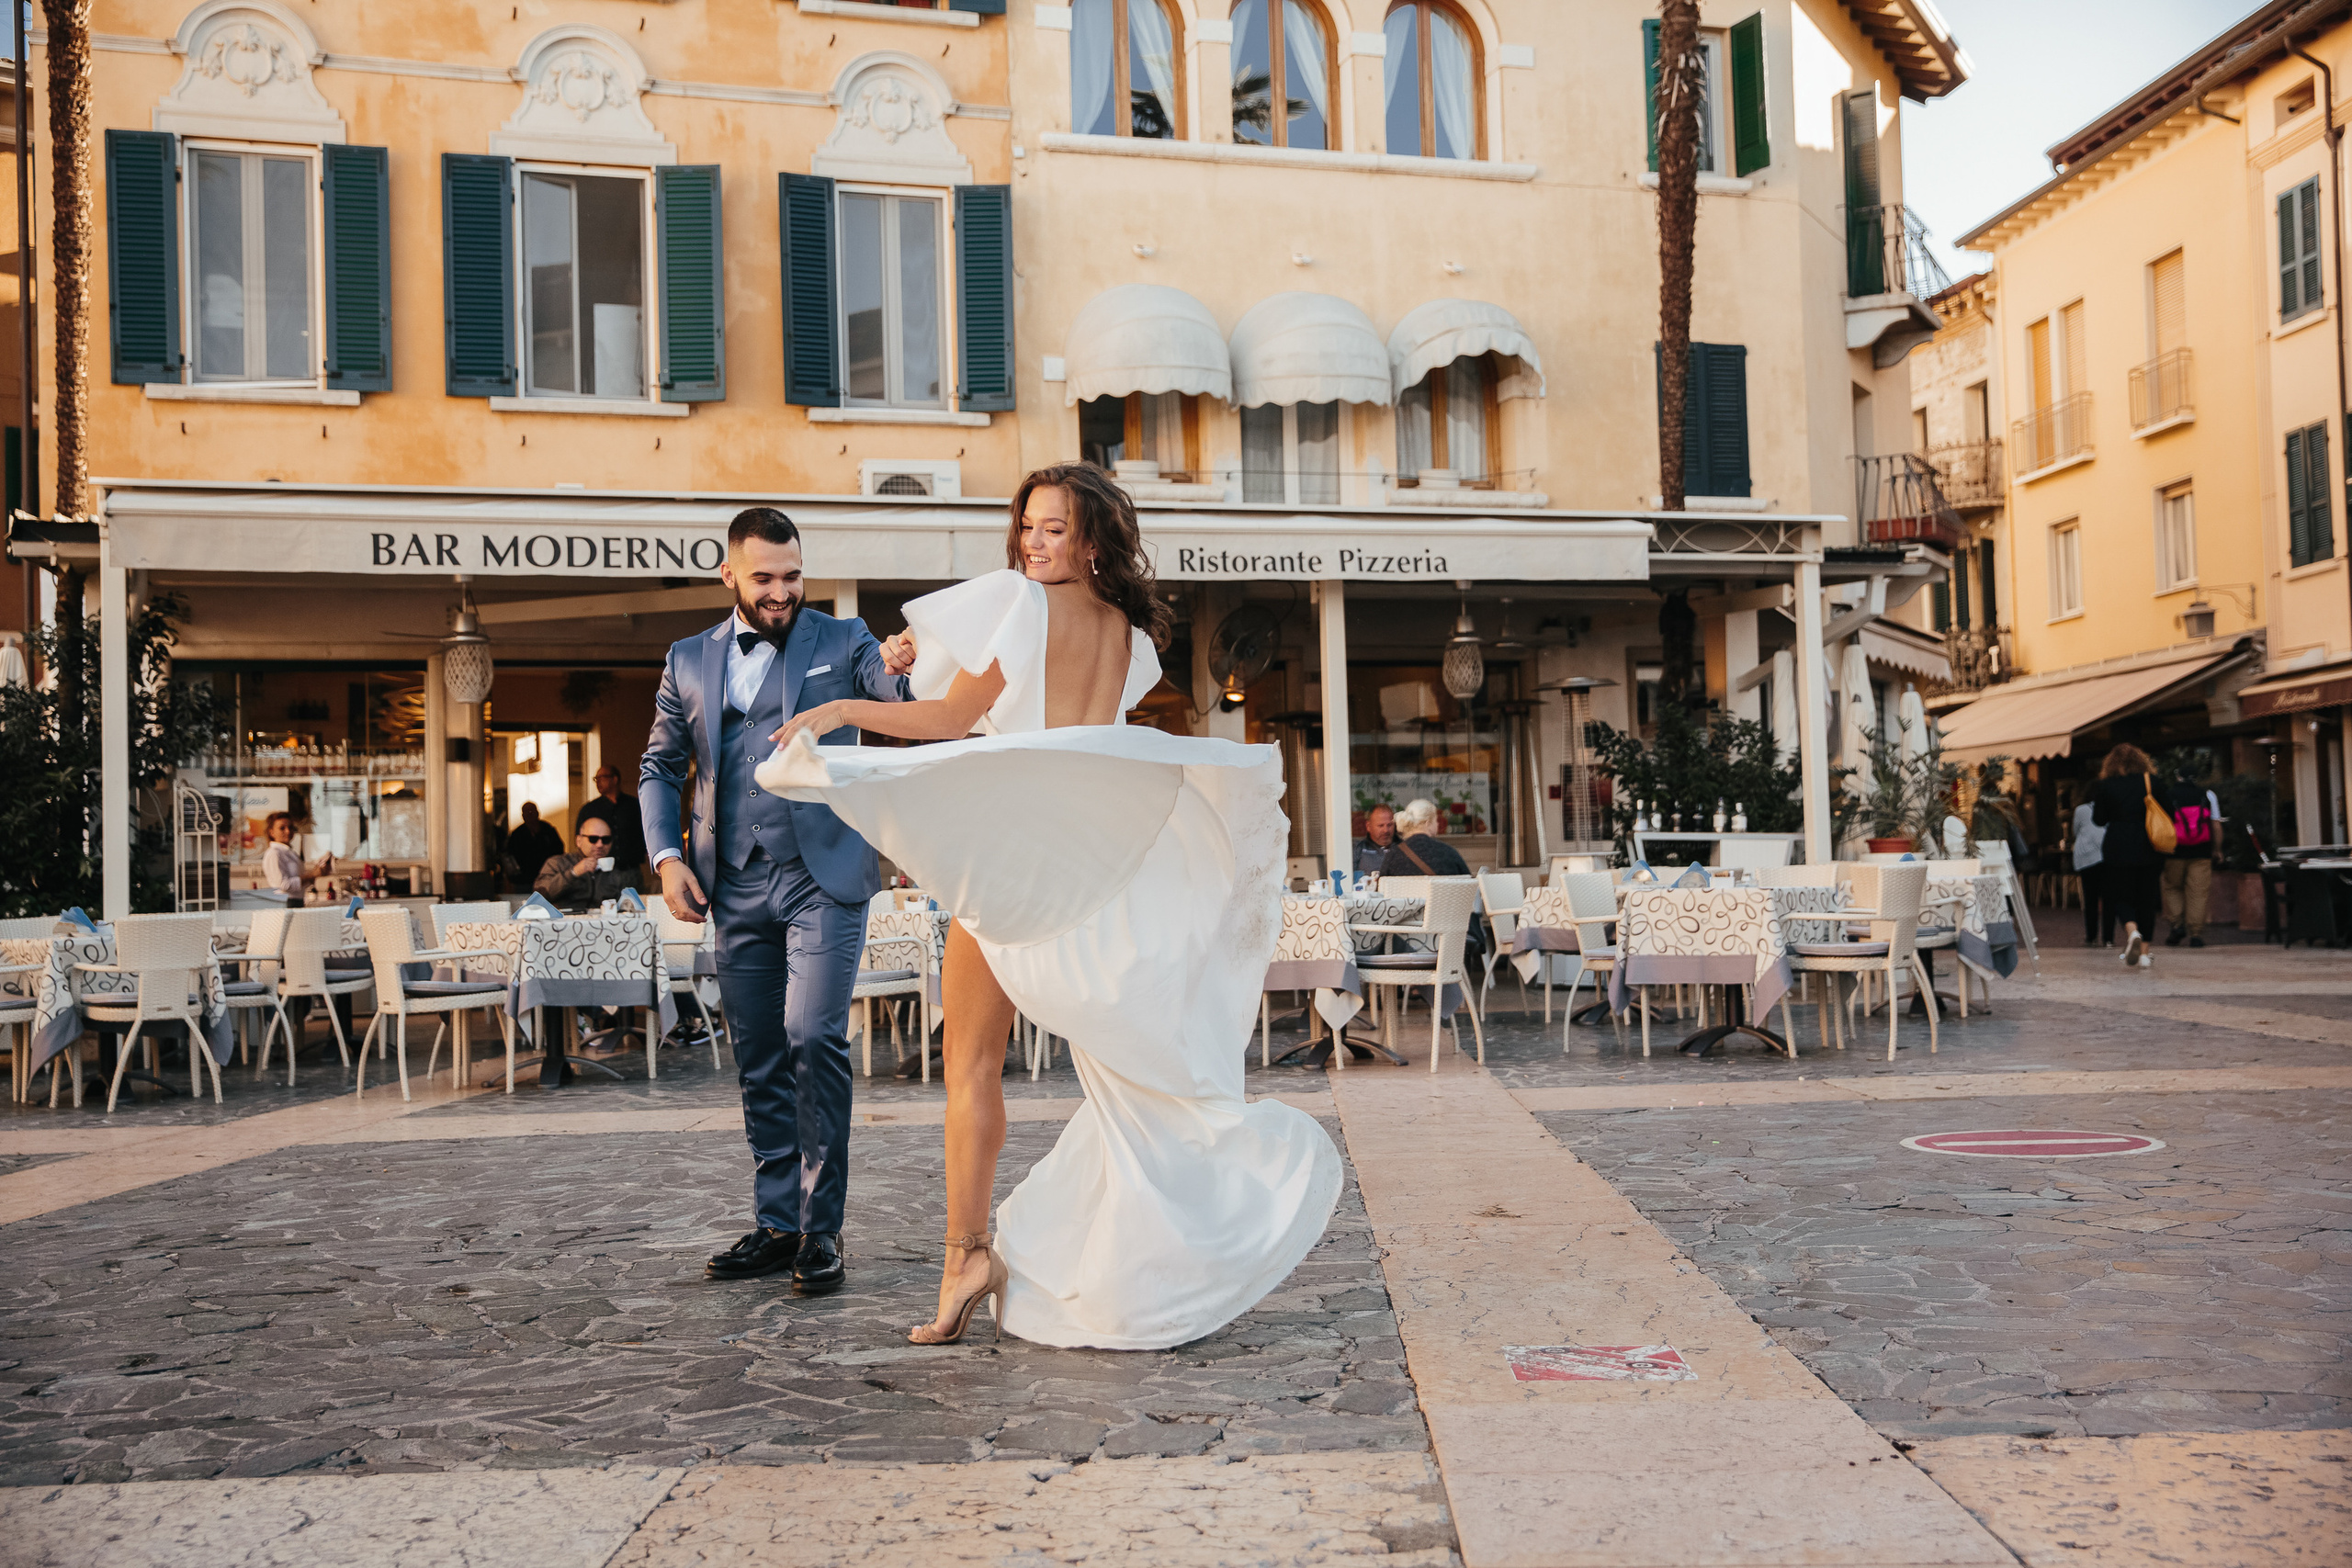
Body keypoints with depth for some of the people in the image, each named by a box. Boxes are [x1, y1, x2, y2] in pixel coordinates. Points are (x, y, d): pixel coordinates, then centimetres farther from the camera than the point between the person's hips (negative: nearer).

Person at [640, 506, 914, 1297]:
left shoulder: (841, 640, 4)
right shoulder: (690, 661, 12)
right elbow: (660, 768, 18)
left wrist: (906, 669, -35)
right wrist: (666, 856, 4)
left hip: (822, 875, -4)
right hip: (736, 885, 4)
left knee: (814, 1038, -15)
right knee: (759, 1062, 8)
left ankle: (820, 1229, -6)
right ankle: (775, 1224, 18)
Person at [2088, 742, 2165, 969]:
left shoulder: (2105, 786, -4)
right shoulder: (2152, 782, 1)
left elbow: (2099, 820, -1)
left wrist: (2096, 798, 13)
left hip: (2118, 850, -2)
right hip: (2148, 849, 2)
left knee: (2121, 896, 6)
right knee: (2146, 897, 10)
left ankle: (2132, 931, -25)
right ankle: (2144, 953, 10)